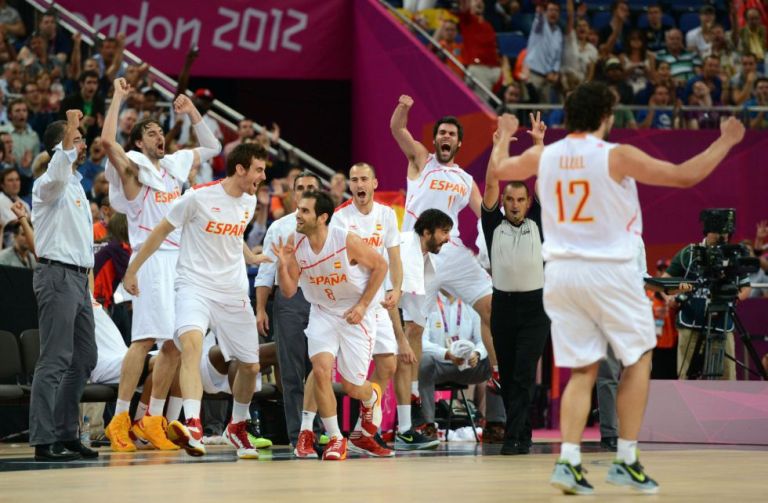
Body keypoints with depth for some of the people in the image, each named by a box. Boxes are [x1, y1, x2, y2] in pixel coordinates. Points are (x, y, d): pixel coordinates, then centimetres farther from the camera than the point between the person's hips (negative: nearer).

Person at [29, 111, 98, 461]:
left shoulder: (75, 184, 20)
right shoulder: (48, 184, -9)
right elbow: (56, 175, -35)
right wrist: (69, 135, -43)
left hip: (78, 277, 10)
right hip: (58, 275, -10)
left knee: (84, 359, 11)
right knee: (55, 361, -12)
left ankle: (65, 434, 17)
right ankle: (43, 441, -14)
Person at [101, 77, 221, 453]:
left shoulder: (175, 164, 19)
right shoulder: (132, 166, -1)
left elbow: (212, 147, 32)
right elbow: (107, 141, -20)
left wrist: (192, 112, 24)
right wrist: (118, 98, -12)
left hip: (181, 260, 7)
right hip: (152, 262, -7)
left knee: (175, 344, 5)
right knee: (145, 340, -14)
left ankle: (152, 420, 11)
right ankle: (119, 420, -13)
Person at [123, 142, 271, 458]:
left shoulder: (249, 202, 6)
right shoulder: (199, 197, -12)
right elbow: (161, 232, -2)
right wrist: (132, 270, 2)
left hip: (234, 293, 6)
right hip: (195, 286, -6)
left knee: (250, 366, 10)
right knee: (191, 343, -33)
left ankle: (237, 426, 37)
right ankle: (193, 427, -46)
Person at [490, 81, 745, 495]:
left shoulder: (542, 156, 3)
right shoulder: (617, 156, -11)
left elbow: (496, 171, 22)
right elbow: (685, 176, -9)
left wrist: (503, 136, 42)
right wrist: (725, 142, 5)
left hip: (560, 271, 4)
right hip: (609, 271, -4)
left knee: (583, 371, 11)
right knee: (638, 359, 13)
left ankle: (568, 461, -3)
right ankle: (626, 462, 8)